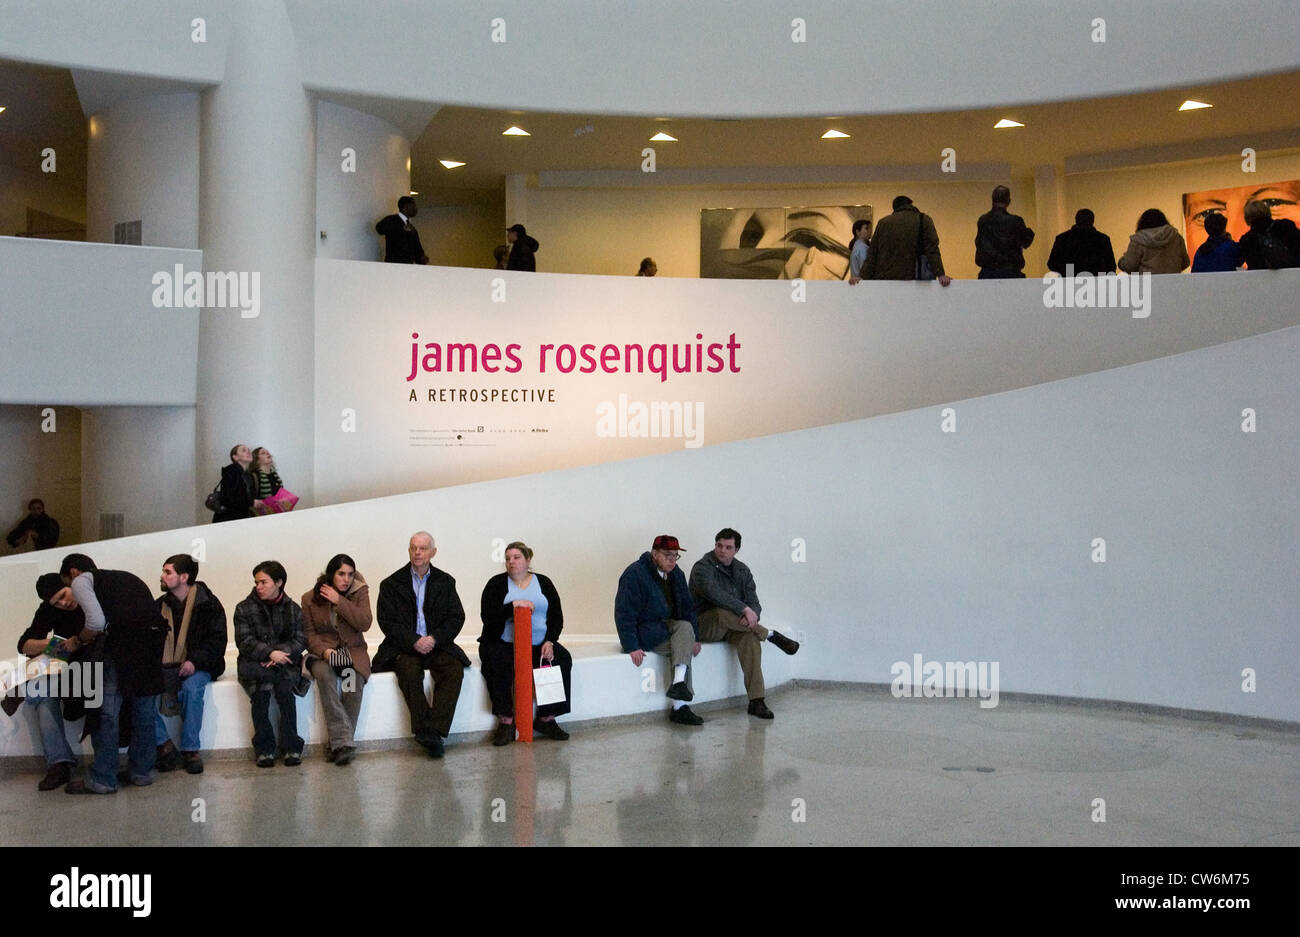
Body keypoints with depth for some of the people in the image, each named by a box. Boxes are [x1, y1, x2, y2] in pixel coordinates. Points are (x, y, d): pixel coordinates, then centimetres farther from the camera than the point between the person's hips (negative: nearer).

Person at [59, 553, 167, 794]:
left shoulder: (81, 580, 11)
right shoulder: (127, 577, 31)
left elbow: (97, 621, -6)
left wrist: (78, 641, 13)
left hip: (122, 643, -7)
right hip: (154, 638, 7)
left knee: (106, 711, 3)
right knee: (143, 711, 16)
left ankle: (101, 779, 8)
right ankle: (141, 772, 23)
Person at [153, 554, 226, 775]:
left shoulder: (208, 604, -1)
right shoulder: (160, 606, 13)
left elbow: (217, 640, -7)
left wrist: (195, 662, -21)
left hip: (197, 667, -4)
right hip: (164, 666, 4)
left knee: (191, 687, -36)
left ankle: (190, 749, -24)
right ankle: (164, 745, -21)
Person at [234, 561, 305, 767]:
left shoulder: (293, 609, 10)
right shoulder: (244, 609, 6)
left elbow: (300, 641, 2)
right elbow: (244, 641, -6)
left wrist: (279, 653, -17)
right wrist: (270, 652, -22)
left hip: (285, 663, 1)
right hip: (254, 664, 0)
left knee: (284, 688, -29)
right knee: (261, 690, -30)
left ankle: (292, 746, -20)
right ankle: (264, 749, -20)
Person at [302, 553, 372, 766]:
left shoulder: (360, 592, 3)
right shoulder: (310, 599, 3)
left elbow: (365, 623, -10)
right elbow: (308, 633, 2)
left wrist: (339, 601, -15)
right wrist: (324, 651, -17)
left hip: (353, 650, 0)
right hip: (322, 652, 0)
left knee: (355, 678, -33)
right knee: (323, 674, -35)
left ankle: (340, 743, -24)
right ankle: (343, 741, -38)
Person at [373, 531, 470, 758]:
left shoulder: (445, 582, 13)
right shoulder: (391, 584, 6)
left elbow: (457, 618, 5)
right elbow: (387, 622, -2)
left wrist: (434, 639, -12)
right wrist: (414, 641, -17)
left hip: (436, 645, 2)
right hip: (403, 648, -2)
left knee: (454, 669, -28)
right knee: (409, 671, -34)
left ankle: (433, 730, -34)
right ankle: (425, 730, -34)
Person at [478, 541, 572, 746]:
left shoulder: (543, 583, 11)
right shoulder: (497, 584, 4)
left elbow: (557, 617, 7)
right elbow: (487, 616, -10)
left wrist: (550, 642, -9)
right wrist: (513, 605, -22)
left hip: (538, 644, 2)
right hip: (503, 643, -2)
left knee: (562, 660, -24)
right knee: (498, 664, -34)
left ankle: (547, 719, -15)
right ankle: (505, 722, -25)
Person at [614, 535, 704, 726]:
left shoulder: (676, 574, 8)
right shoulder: (634, 574, -15)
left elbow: (688, 607, 15)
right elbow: (624, 613, -19)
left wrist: (695, 638, 3)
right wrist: (632, 647, -25)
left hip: (666, 627, 7)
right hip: (645, 633, -7)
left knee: (685, 627, -23)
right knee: (683, 647, -24)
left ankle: (678, 683, -30)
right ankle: (680, 707, -26)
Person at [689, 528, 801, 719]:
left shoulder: (742, 570, 11)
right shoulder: (702, 567, -8)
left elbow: (754, 602, 3)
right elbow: (714, 593, -27)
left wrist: (751, 614, -23)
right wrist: (744, 609, -35)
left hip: (733, 627, 4)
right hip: (704, 625, -4)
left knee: (750, 638, -29)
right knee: (723, 613, -38)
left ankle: (756, 701, -32)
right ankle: (771, 636, -20)